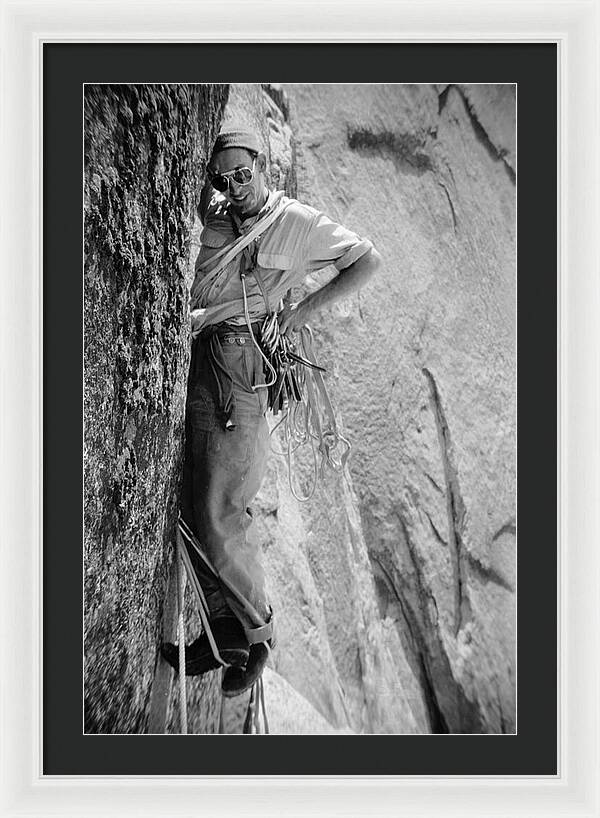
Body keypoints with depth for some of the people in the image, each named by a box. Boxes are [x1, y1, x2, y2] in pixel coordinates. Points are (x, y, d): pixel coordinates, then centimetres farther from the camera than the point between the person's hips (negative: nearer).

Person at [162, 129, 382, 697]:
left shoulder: (296, 221, 5)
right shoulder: (213, 215, 18)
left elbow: (368, 261, 8)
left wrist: (304, 309, 2)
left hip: (237, 365, -6)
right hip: (189, 360, 6)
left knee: (218, 517, -8)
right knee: (193, 508, 5)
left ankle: (256, 630, 13)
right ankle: (225, 629, 18)